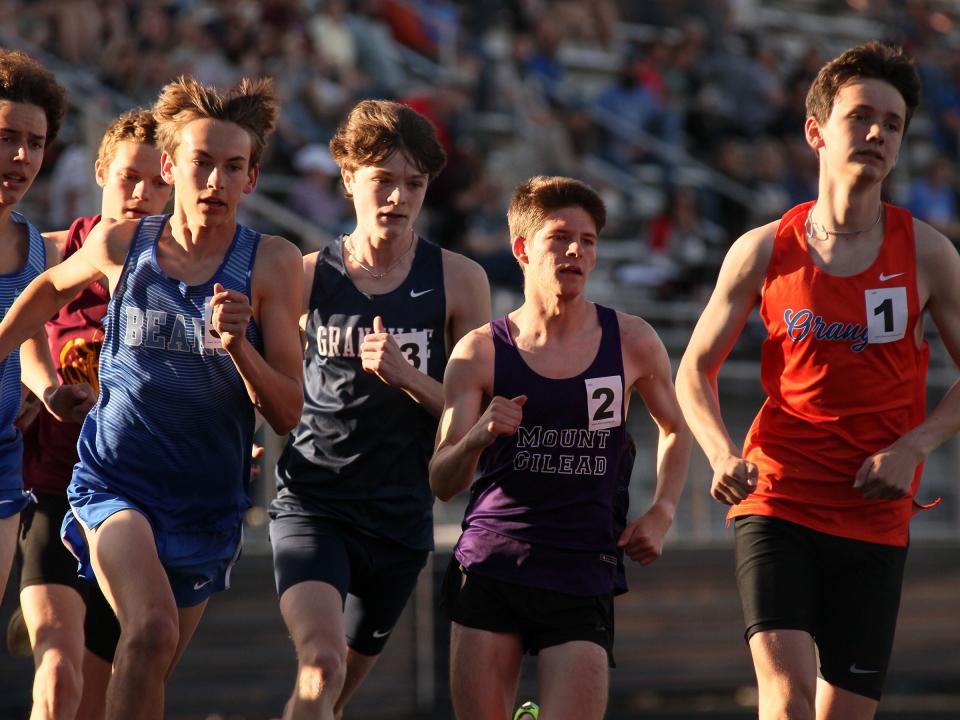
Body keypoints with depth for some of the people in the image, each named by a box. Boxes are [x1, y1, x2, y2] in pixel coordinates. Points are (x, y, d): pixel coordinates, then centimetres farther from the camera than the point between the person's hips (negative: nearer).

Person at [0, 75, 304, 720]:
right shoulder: (120, 244, -4)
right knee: (151, 630, -29)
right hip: (113, 479, -2)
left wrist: (239, 346, -23)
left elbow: (288, 415, -7)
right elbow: (52, 287, 21)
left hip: (207, 503, 2)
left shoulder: (273, 265, -7)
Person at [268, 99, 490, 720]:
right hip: (311, 500, -2)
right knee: (322, 664, -25)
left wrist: (406, 375, -16)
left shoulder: (458, 281, 2)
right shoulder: (309, 276, 2)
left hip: (401, 515, 2)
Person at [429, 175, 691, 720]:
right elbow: (443, 484, 0)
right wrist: (478, 437, -20)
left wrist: (661, 513, 8)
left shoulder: (633, 343, 3)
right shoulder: (481, 353, 0)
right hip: (490, 567, 0)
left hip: (583, 573, 0)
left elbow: (676, 429, 22)